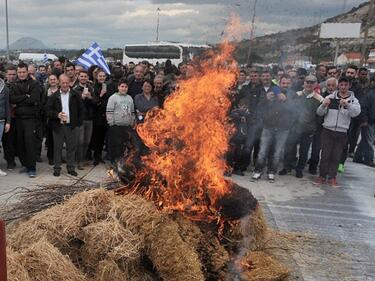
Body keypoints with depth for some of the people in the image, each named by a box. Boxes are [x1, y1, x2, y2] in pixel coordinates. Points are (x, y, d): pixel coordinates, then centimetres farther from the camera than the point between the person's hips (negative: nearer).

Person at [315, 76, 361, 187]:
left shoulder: (353, 100, 5)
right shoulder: (330, 97, 4)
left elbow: (356, 112, -14)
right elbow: (319, 113, -1)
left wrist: (347, 104, -33)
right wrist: (323, 105, -23)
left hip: (342, 133, 1)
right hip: (327, 130, 0)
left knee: (336, 156, 7)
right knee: (325, 154, 0)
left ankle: (332, 177, 17)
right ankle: (322, 175, 11)